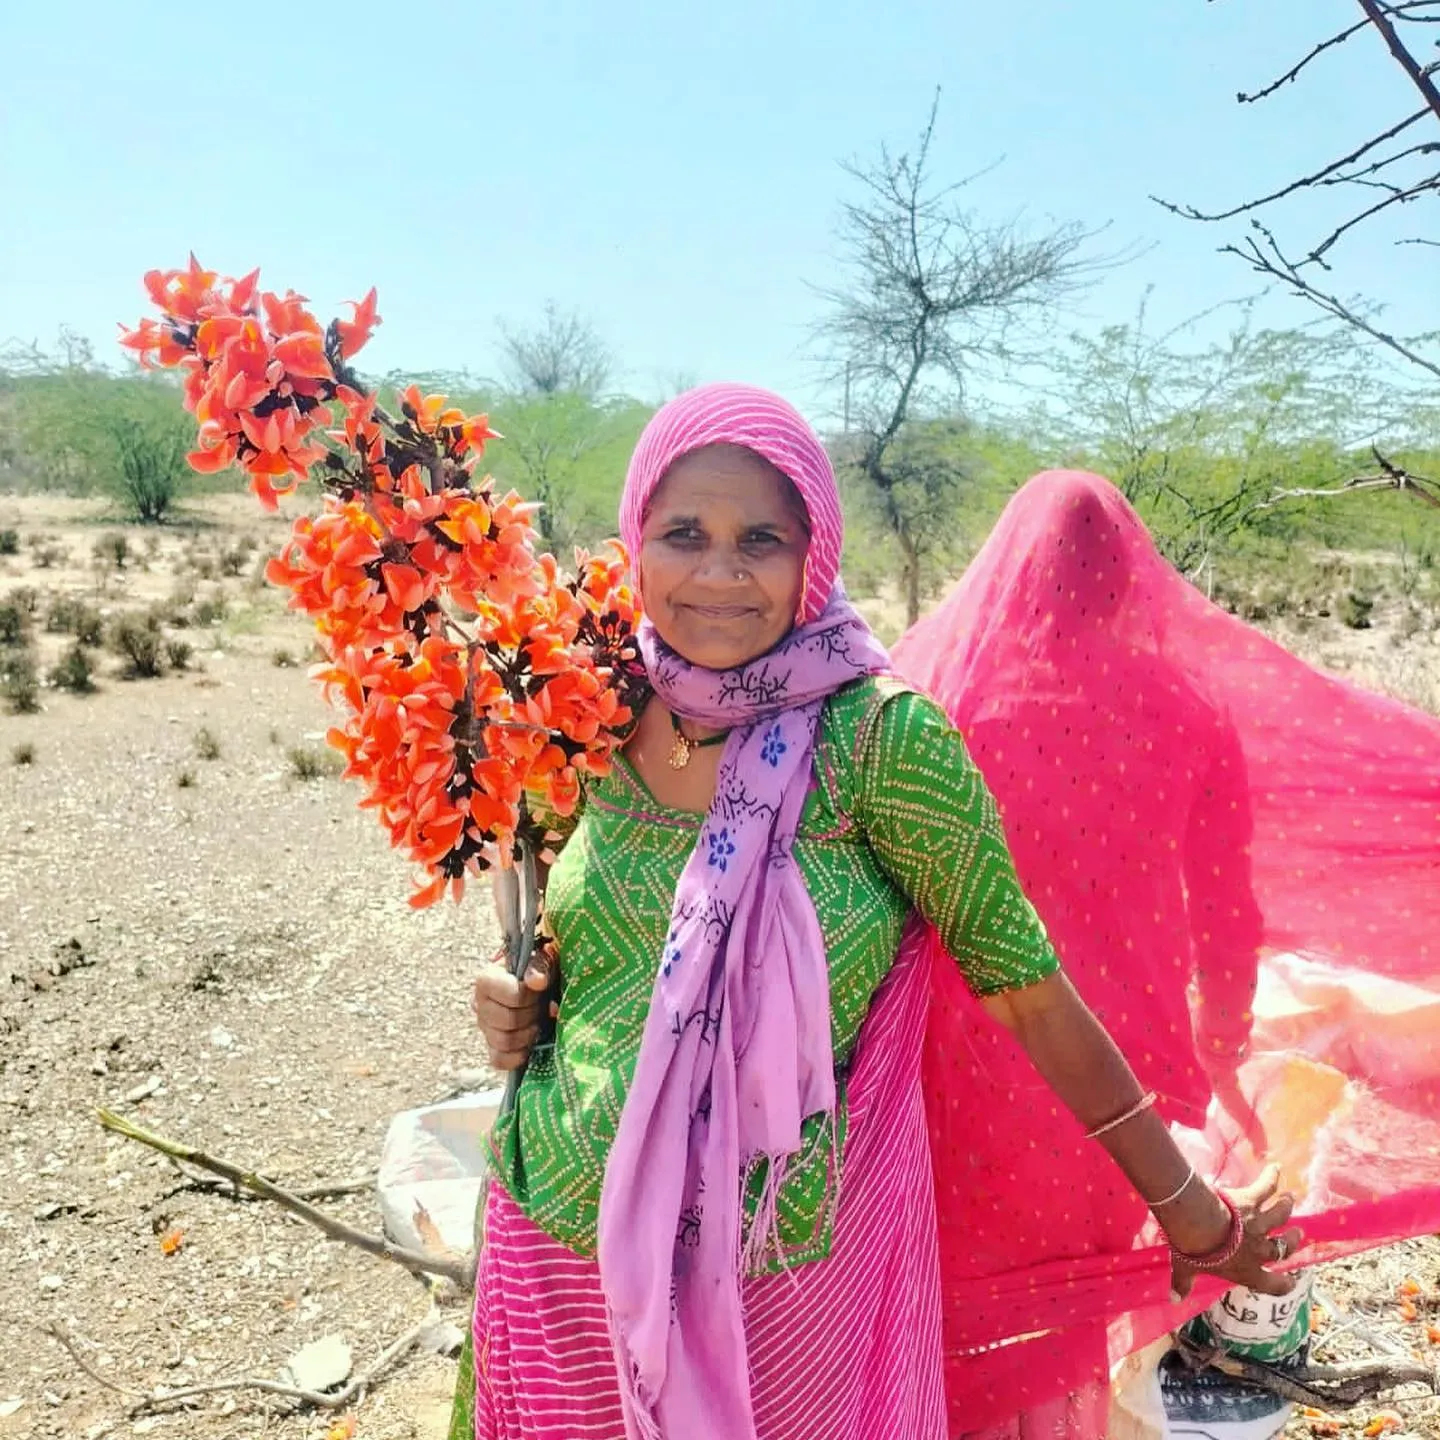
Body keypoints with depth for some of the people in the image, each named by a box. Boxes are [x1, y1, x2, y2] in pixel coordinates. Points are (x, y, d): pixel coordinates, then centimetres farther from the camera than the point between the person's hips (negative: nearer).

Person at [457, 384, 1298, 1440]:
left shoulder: (877, 738, -17)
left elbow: (1030, 992, -11)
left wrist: (1191, 1214, -3)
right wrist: (518, 1000, -6)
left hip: (769, 1270, -4)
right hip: (554, 1242, 4)